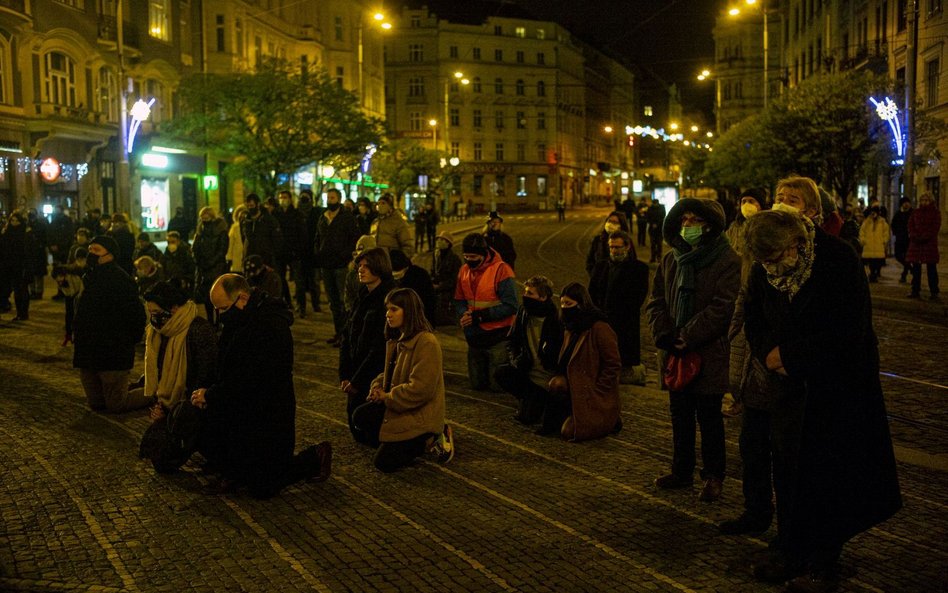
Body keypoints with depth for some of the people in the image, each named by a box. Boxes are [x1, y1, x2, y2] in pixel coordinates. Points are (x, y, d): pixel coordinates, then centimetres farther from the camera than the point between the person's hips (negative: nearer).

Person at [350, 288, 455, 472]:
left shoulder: (426, 342, -23)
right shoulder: (397, 340, 9)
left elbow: (420, 389, -27)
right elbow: (389, 374, 18)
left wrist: (387, 397, -17)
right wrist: (377, 387, -4)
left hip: (419, 415, -9)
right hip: (397, 407, 9)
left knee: (384, 463, -11)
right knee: (360, 416, -8)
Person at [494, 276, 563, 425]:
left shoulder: (556, 321, -20)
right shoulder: (523, 312, -1)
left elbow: (560, 357, -15)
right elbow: (511, 340, 11)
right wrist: (514, 359, -7)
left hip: (546, 378, -6)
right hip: (527, 370, 6)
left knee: (527, 417, -15)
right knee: (500, 373, -21)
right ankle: (526, 399, 7)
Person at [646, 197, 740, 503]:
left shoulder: (728, 262, -11)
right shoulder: (670, 260, 9)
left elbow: (722, 308, -18)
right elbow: (656, 302, 9)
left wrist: (687, 337, -19)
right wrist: (664, 334, -8)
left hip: (709, 354, -6)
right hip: (675, 352, 6)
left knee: (709, 417, 5)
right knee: (680, 416, 15)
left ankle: (713, 476, 19)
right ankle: (682, 471, 29)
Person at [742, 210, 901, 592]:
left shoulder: (838, 261, -18)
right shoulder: (762, 272, -3)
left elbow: (849, 332, -21)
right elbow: (754, 323, 9)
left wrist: (788, 355, -19)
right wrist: (770, 356, -13)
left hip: (841, 385, -4)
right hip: (792, 385, 5)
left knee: (829, 471, 1)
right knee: (788, 467, 5)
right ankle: (790, 553, 20)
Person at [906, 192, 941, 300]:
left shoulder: (935, 213, 3)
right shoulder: (915, 212, 13)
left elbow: (936, 227, -6)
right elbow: (910, 225, 7)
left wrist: (925, 237, -16)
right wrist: (914, 235, -10)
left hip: (930, 243, -4)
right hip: (915, 243, 4)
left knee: (931, 269, -3)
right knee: (916, 268, 6)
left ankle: (934, 292, 0)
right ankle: (915, 291, 14)